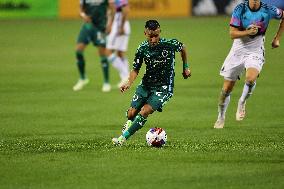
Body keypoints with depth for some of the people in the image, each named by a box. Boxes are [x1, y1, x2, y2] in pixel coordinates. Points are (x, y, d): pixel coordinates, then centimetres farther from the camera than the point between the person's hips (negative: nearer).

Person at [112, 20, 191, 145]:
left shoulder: (170, 45, -14)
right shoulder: (143, 48, -8)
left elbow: (182, 48, 10)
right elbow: (135, 70, -1)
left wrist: (185, 67, 16)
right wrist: (129, 83, -19)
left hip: (164, 88, -4)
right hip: (146, 85, 4)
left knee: (144, 112, -20)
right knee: (131, 114, -2)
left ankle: (123, 138, -18)